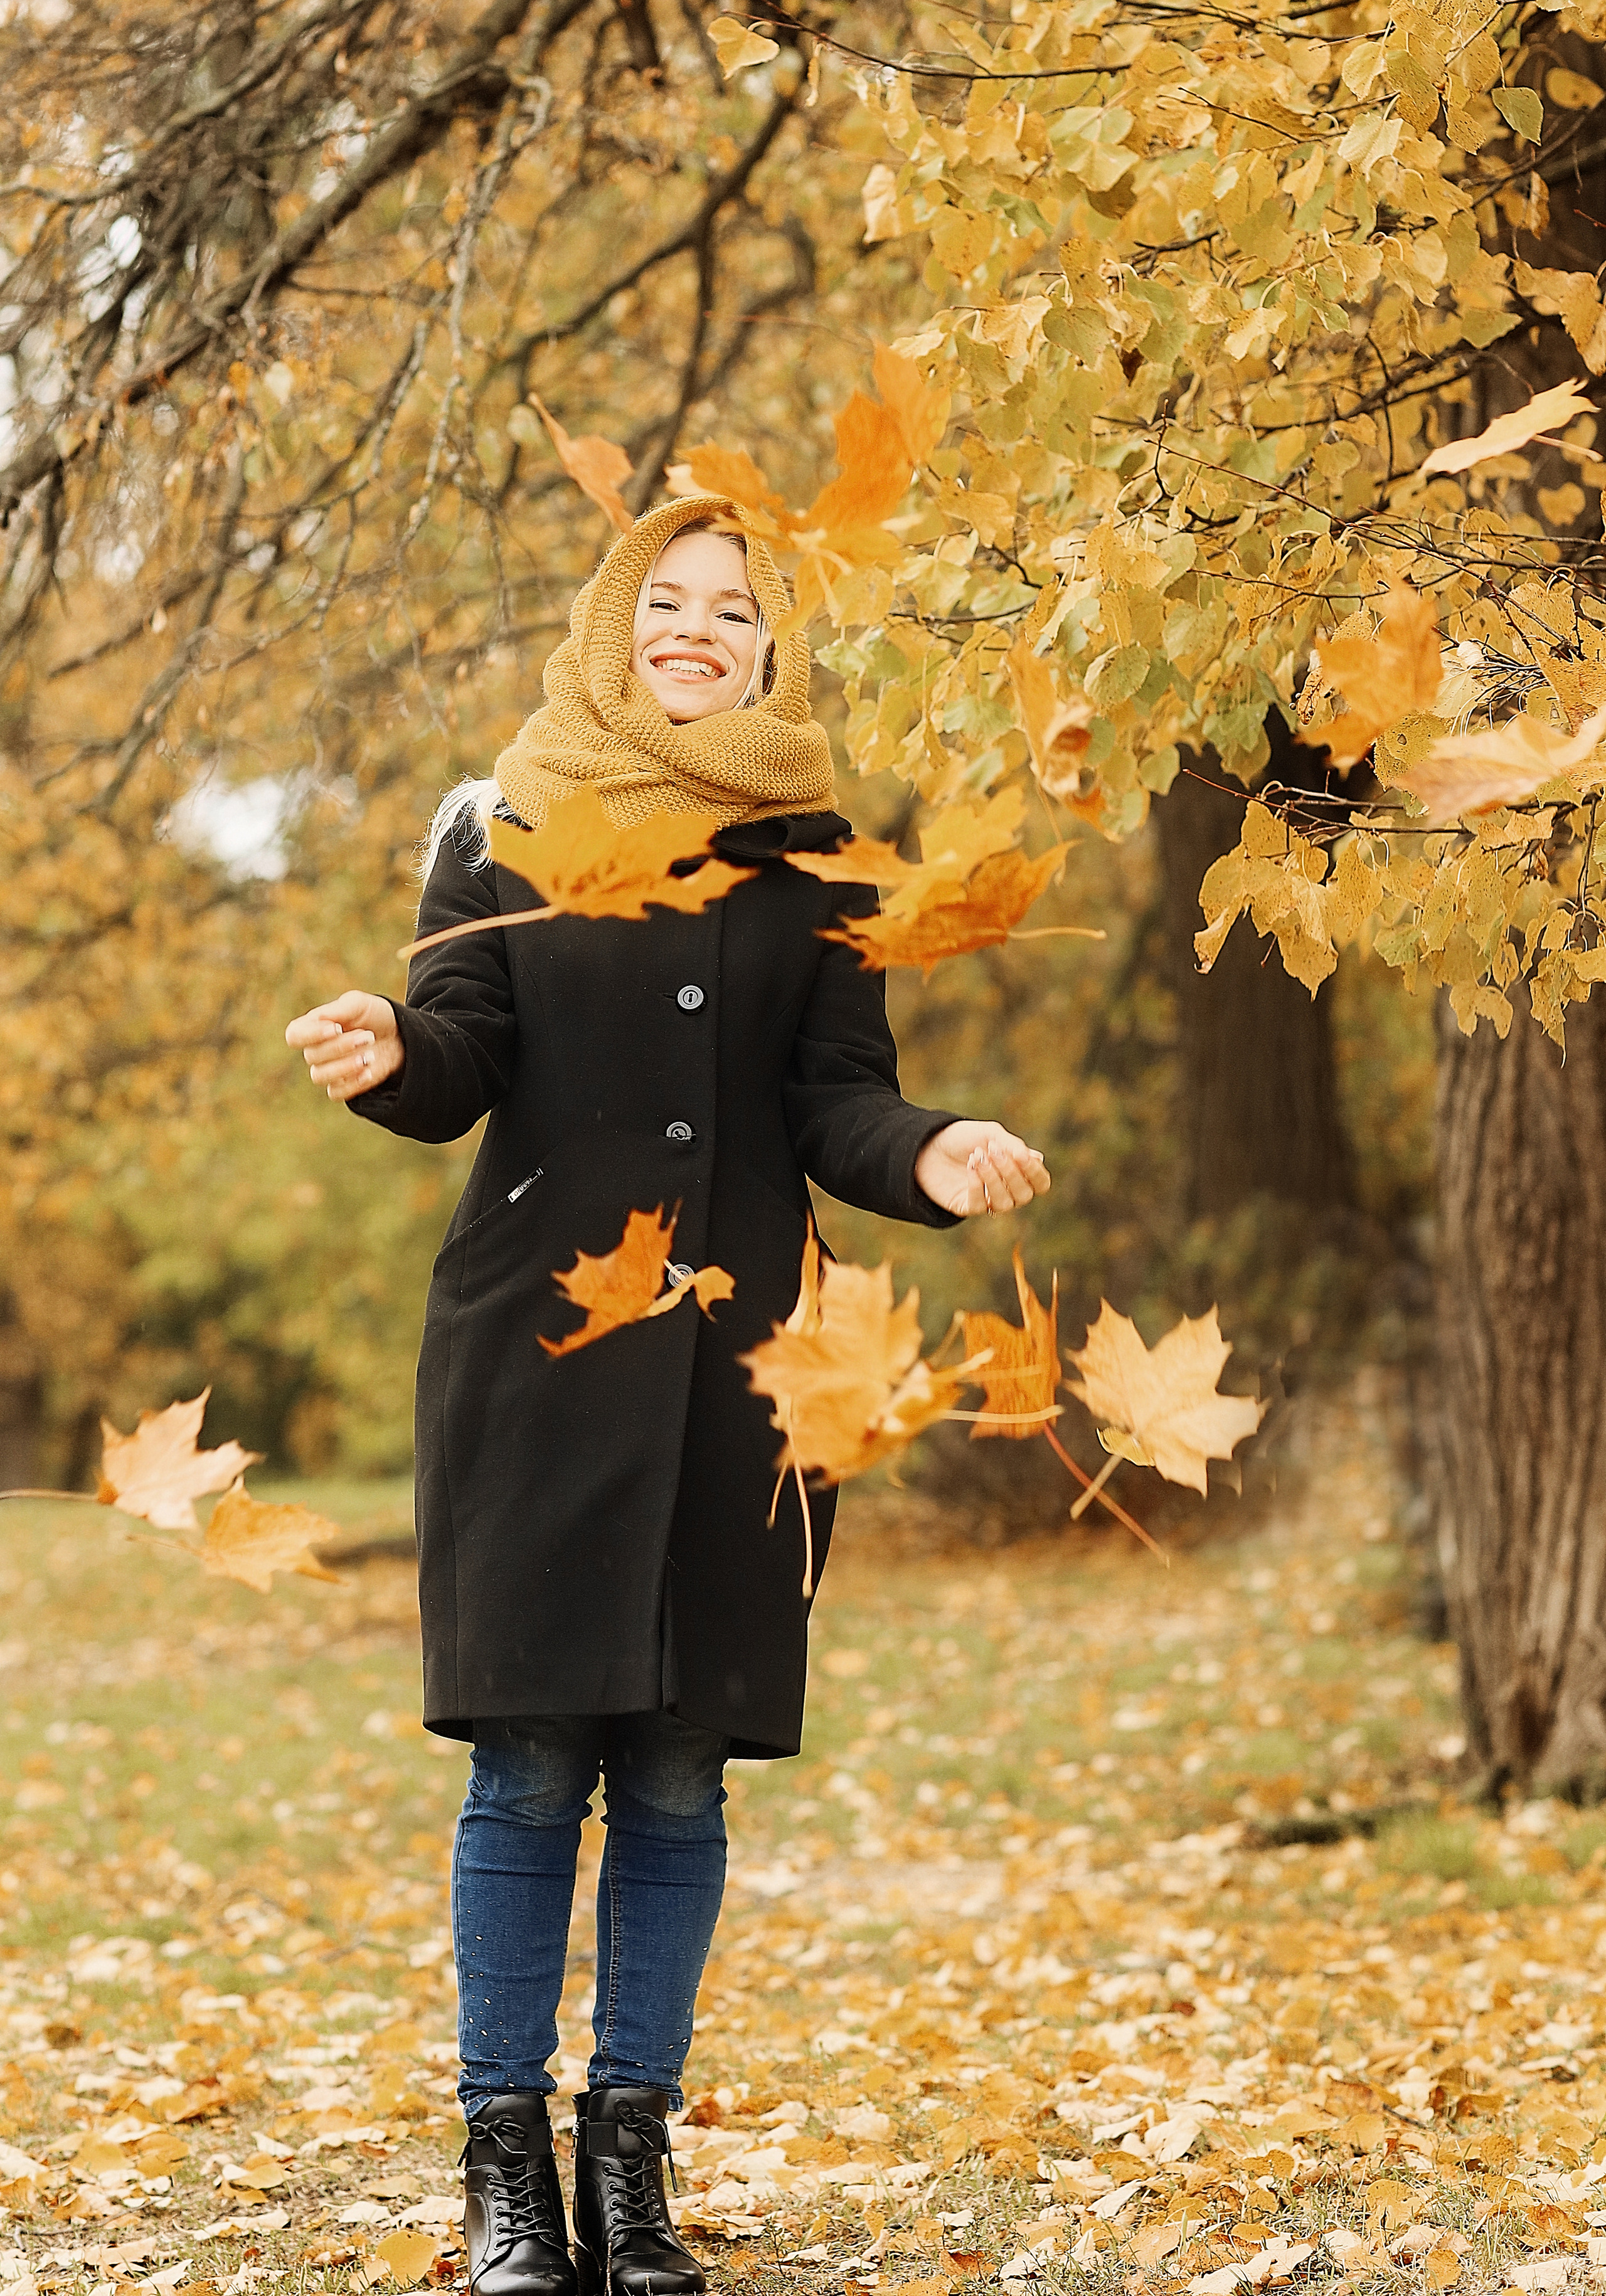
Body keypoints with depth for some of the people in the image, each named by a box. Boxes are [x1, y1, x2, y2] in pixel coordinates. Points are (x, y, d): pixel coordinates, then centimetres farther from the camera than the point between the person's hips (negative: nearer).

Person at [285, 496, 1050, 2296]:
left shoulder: (811, 858, 11)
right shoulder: (505, 830, 8)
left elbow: (835, 1098, 5)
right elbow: (462, 1065, 0)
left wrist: (929, 1158, -16)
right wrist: (387, 1054, -23)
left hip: (733, 1355, 2)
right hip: (538, 1342, -2)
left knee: (679, 1776, 3)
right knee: (532, 1765, -3)